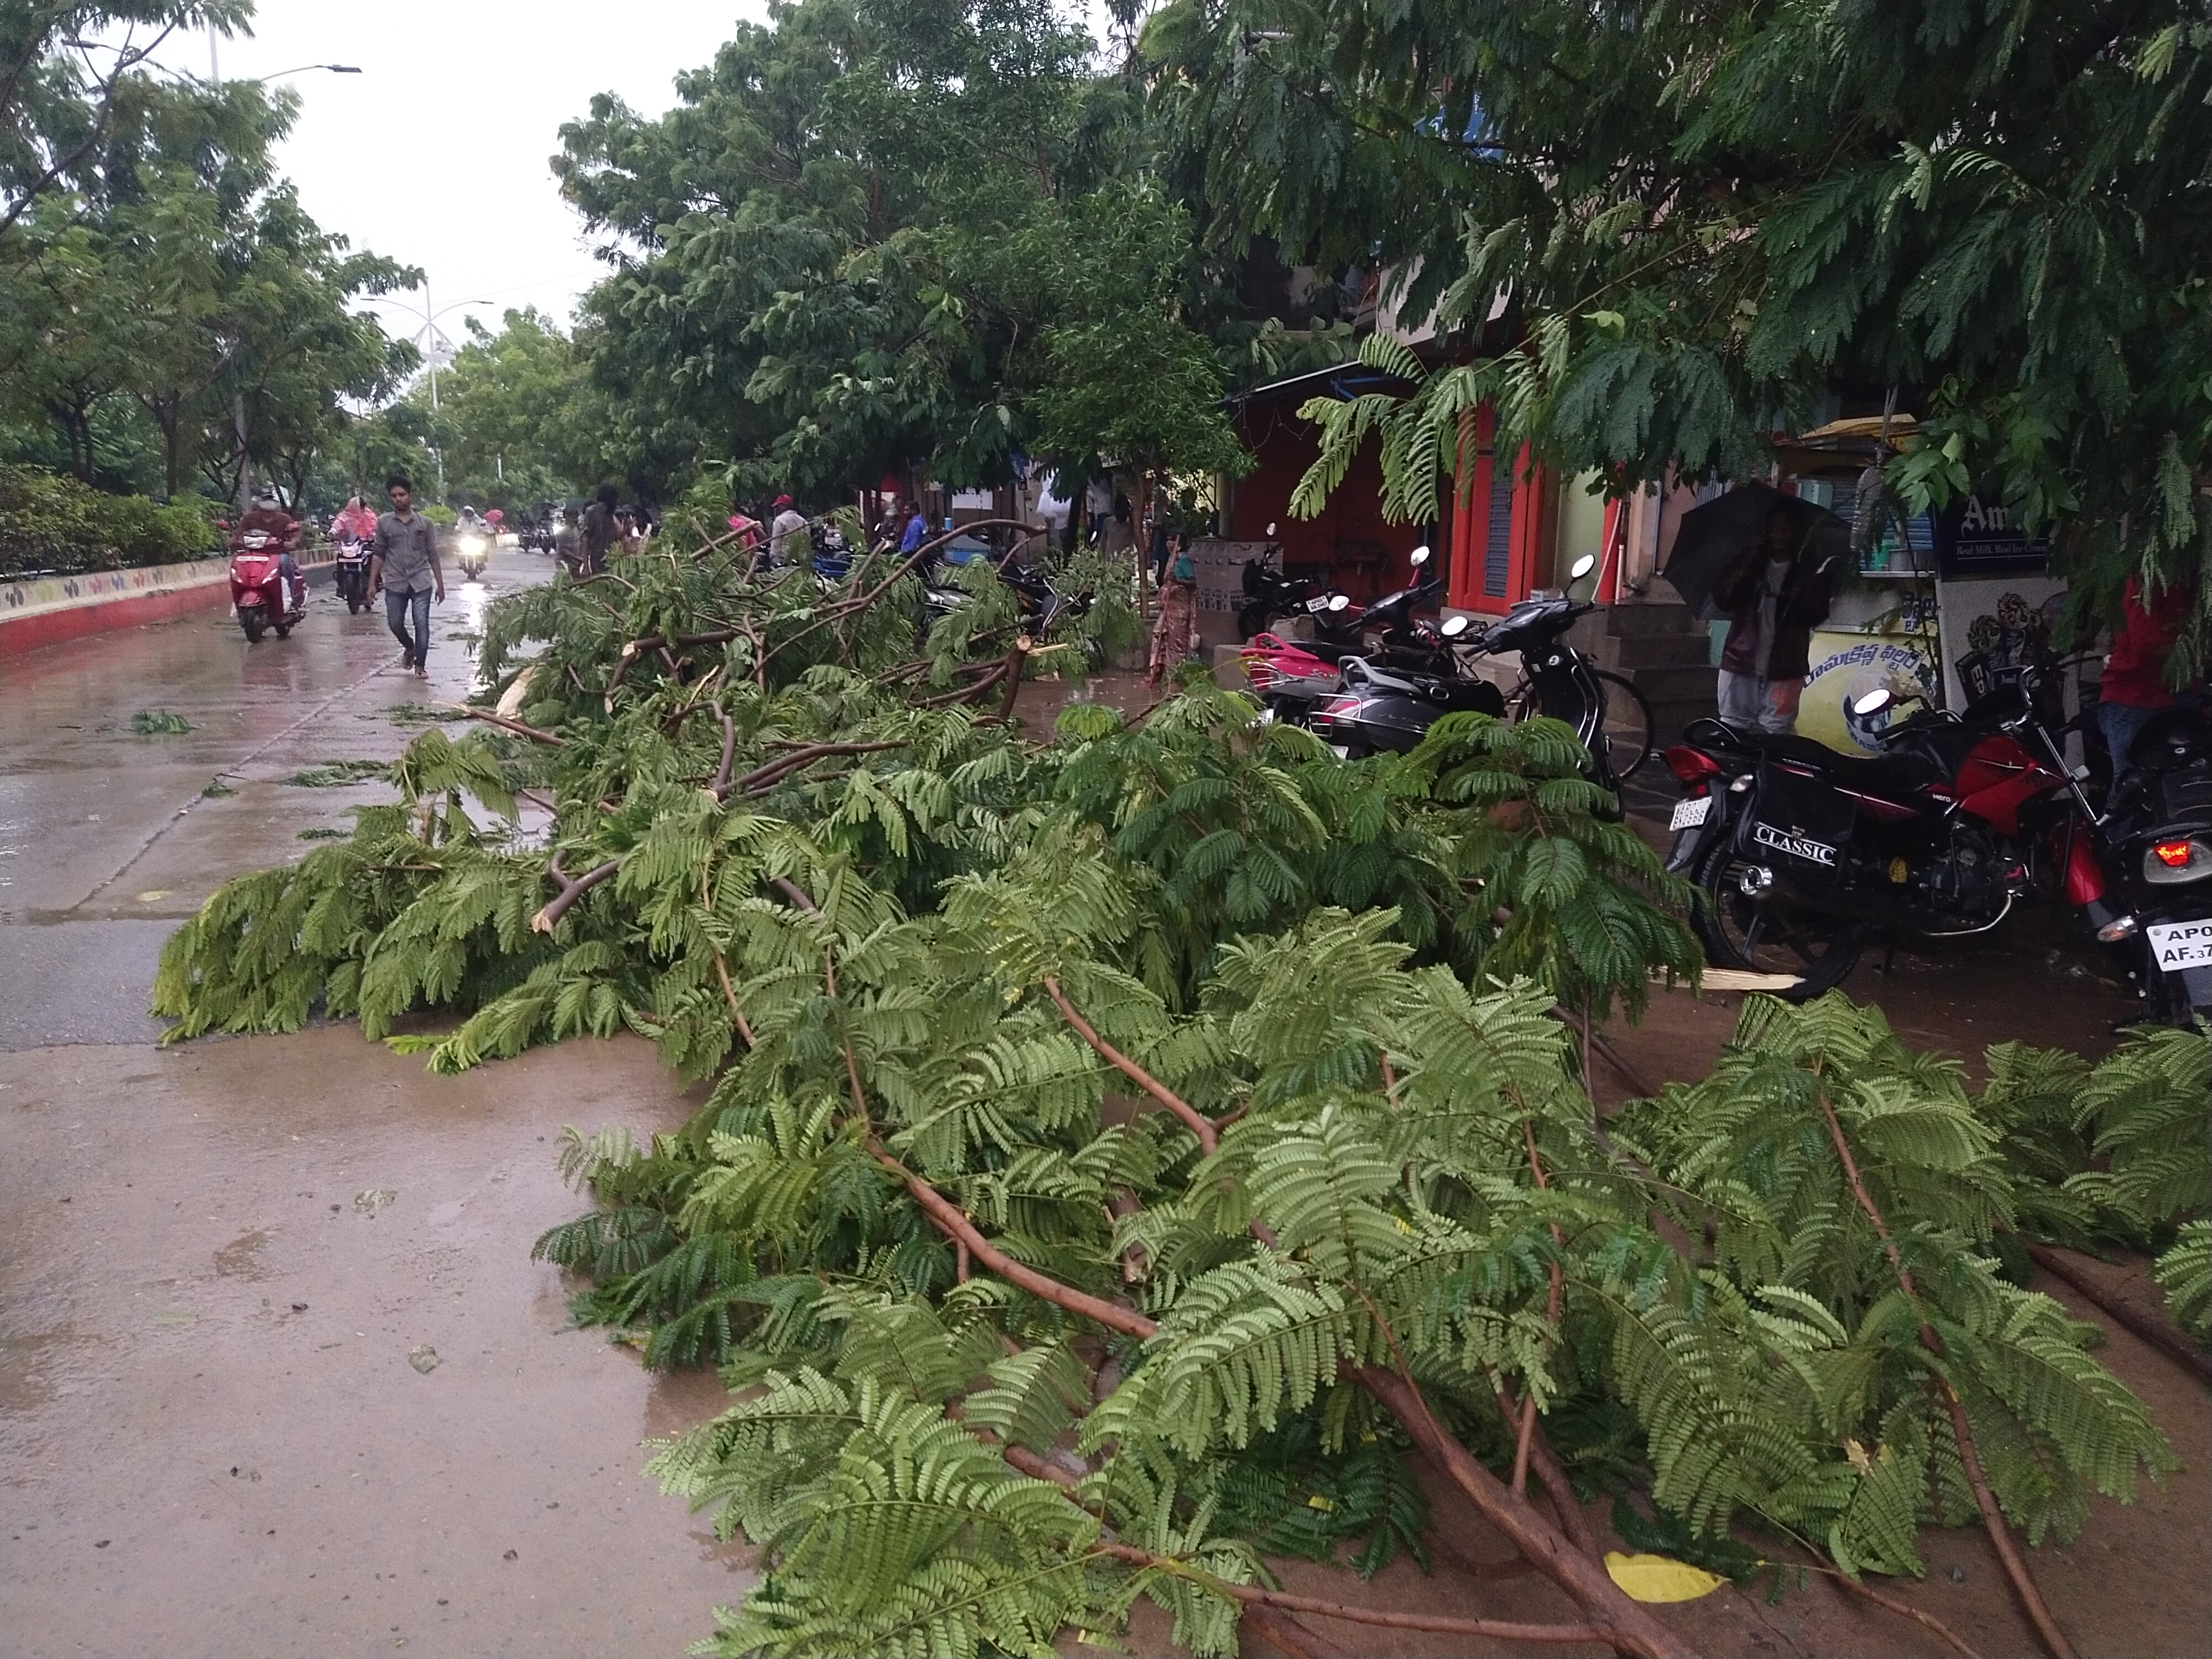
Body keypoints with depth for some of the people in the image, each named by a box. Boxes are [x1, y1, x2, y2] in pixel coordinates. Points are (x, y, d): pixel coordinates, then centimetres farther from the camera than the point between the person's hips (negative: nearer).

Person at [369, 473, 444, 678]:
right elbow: (378, 554, 8)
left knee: (422, 624, -6)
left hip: (421, 582, -1)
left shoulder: (425, 523, 5)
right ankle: (409, 647, 34)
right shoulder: (384, 523, 6)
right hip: (395, 583, 1)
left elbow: (433, 555, 7)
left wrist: (440, 585, 5)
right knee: (395, 623, 4)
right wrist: (372, 583, 3)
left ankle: (420, 665, 4)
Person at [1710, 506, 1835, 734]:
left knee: (1777, 733, -8)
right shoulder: (1750, 565, 12)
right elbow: (1722, 599, -3)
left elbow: (1814, 616, -4)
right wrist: (1749, 561, -8)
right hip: (1740, 665, 2)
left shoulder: (1806, 573, 7)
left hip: (1783, 671, -2)